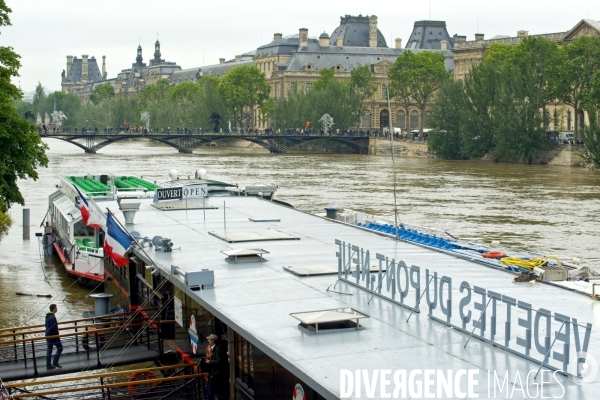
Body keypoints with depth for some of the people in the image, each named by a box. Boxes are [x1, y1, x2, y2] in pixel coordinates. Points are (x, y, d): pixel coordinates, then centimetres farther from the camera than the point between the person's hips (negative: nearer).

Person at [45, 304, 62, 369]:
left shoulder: (47, 316, 8)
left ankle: (48, 365, 15)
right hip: (53, 336, -9)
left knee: (49, 350, 12)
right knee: (59, 347, 3)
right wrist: (57, 335, -11)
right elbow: (54, 328, -24)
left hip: (48, 335, 9)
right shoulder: (53, 317, -23)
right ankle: (55, 363, 4)